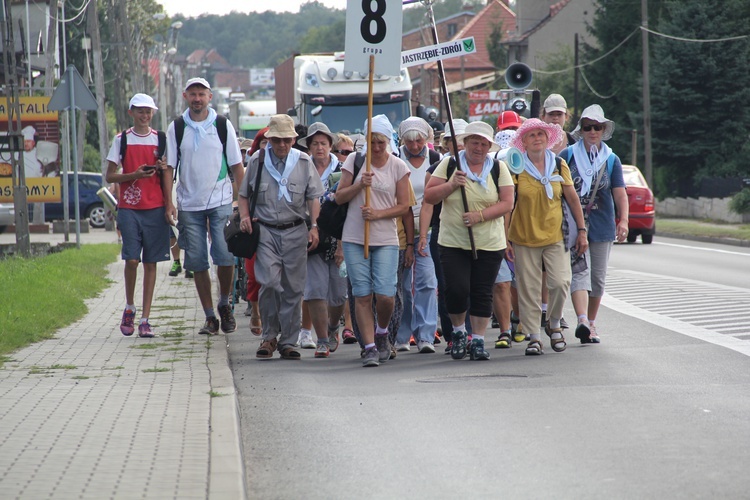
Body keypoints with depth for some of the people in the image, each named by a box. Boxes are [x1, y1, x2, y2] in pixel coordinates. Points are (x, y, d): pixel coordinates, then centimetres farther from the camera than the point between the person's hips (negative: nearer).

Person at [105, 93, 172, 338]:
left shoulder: (160, 139, 9)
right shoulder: (121, 140, 5)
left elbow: (167, 175, 10)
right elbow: (110, 176, 5)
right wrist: (135, 175, -12)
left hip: (155, 208, 1)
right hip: (129, 208, -1)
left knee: (150, 263, 0)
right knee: (132, 260, -9)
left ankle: (145, 318, 2)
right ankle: (129, 308, 15)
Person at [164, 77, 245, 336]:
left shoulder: (223, 125, 3)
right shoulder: (176, 128, 5)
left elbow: (236, 165, 5)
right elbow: (169, 167, 6)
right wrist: (168, 203, -2)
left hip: (220, 201, -1)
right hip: (189, 205, 1)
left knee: (225, 256, -12)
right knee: (197, 262, 2)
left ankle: (224, 304, 12)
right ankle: (210, 317, 10)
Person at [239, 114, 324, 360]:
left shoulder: (304, 162, 5)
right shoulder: (257, 161, 4)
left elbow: (313, 197, 7)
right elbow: (244, 194, 13)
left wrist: (314, 226, -3)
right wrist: (244, 217, -3)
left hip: (295, 231, 1)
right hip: (265, 230, -1)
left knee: (293, 288, 2)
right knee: (270, 283, -14)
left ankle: (288, 341, 10)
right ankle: (270, 335, 2)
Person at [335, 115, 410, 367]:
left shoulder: (398, 166, 2)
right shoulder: (354, 160, 4)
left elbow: (403, 206, 3)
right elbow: (339, 197, 5)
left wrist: (378, 213, -13)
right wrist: (360, 185, -12)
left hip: (386, 239, -1)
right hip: (354, 239, 1)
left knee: (385, 295, -9)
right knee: (362, 295, -3)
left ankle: (381, 333, 21)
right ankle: (370, 347, 3)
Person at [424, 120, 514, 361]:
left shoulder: (498, 168, 4)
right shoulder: (449, 165, 4)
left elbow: (507, 203, -2)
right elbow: (428, 196, 2)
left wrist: (480, 216, -16)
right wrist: (451, 185, -14)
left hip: (489, 244, 1)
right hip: (453, 242, -1)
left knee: (482, 293, 2)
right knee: (457, 289, -10)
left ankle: (478, 341, 11)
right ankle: (458, 332, 15)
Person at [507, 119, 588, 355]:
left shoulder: (559, 165, 5)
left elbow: (573, 199, 11)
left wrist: (581, 231, 8)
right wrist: (505, 239, -4)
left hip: (555, 237, 1)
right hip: (524, 238, -1)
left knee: (561, 282, -11)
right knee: (529, 289, 0)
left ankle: (554, 324, 14)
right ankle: (534, 336, 10)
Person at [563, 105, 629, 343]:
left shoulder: (611, 160, 7)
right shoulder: (568, 156, 3)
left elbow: (620, 194, 0)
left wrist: (623, 220, -15)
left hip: (602, 225, 3)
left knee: (598, 277, 8)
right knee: (580, 271, -17)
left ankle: (591, 323, 21)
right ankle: (582, 321, -31)